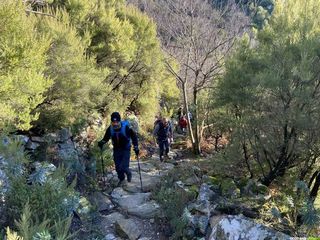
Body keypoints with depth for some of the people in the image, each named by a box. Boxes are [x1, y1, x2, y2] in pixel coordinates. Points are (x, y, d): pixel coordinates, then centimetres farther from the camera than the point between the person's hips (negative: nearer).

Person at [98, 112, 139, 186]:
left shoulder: (126, 127, -20)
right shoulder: (110, 129, -10)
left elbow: (134, 136, -7)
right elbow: (106, 138, 5)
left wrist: (136, 146, -14)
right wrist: (102, 142, -16)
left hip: (126, 150, -4)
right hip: (116, 150, 4)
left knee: (123, 167, -13)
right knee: (118, 167, 9)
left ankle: (128, 173, 23)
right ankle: (121, 179, 37)